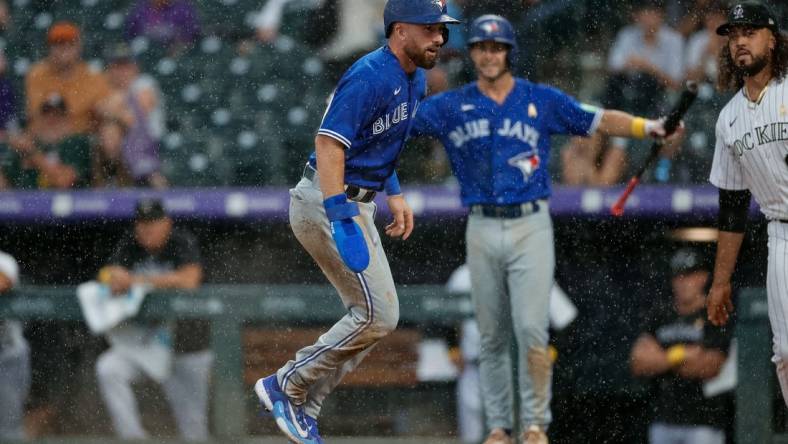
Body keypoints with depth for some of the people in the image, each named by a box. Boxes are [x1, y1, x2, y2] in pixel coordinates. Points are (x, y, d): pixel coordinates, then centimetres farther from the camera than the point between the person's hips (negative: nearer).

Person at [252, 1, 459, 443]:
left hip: (354, 203, 10)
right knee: (378, 317, -11)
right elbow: (329, 145, -28)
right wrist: (342, 222, -35)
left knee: (375, 317, 10)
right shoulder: (370, 76, -20)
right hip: (326, 202, -10)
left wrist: (395, 194, 18)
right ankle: (285, 387, 1)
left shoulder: (414, 80, 10)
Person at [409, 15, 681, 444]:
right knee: (491, 338, 7)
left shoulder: (542, 100, 5)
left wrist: (649, 127, -11)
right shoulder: (452, 106, 6)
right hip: (482, 230, 2)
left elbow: (599, 121, 3)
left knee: (531, 330, -12)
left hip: (531, 227, -2)